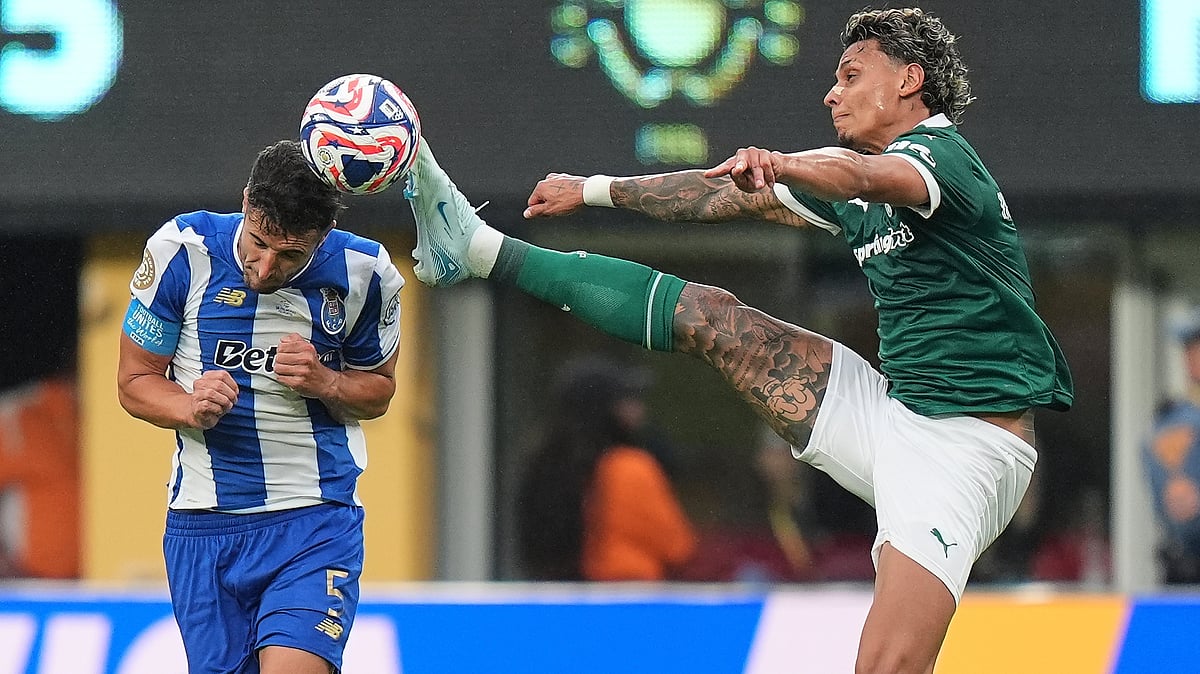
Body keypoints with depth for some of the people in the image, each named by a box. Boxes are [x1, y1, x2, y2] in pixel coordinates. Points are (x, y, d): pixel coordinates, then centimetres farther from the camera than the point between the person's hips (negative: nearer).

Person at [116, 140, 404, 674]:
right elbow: (135, 381, 3)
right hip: (202, 524, 1)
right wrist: (192, 408, -19)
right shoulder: (180, 250, -7)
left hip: (318, 523, -1)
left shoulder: (364, 273, -5)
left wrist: (326, 384, -11)